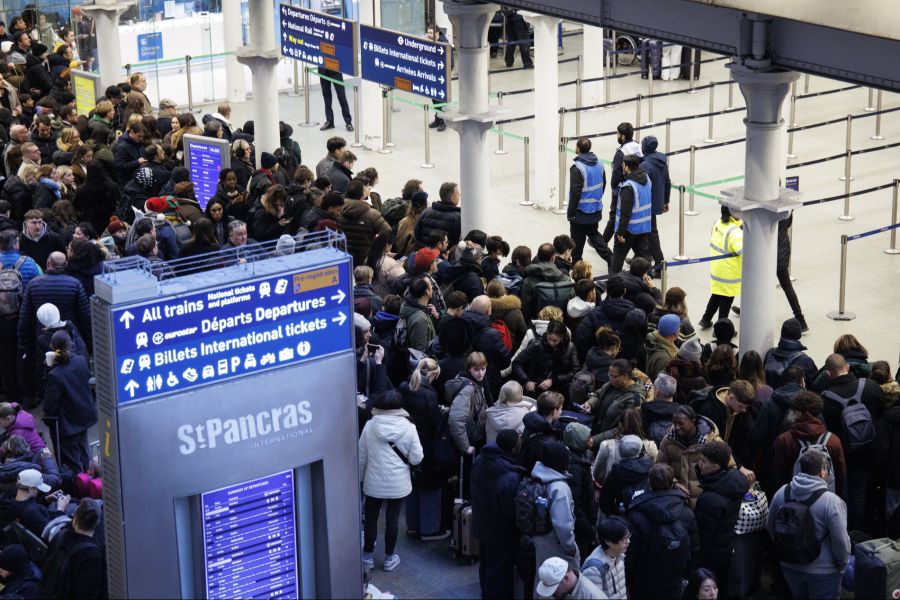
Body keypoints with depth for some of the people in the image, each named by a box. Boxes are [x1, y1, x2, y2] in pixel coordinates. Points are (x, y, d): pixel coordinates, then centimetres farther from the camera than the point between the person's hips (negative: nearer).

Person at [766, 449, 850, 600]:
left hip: (789, 565, 5)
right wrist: (843, 564, -1)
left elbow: (770, 527, 6)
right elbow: (841, 541, -20)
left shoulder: (782, 493, -8)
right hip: (822, 570, -5)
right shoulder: (831, 502, -24)